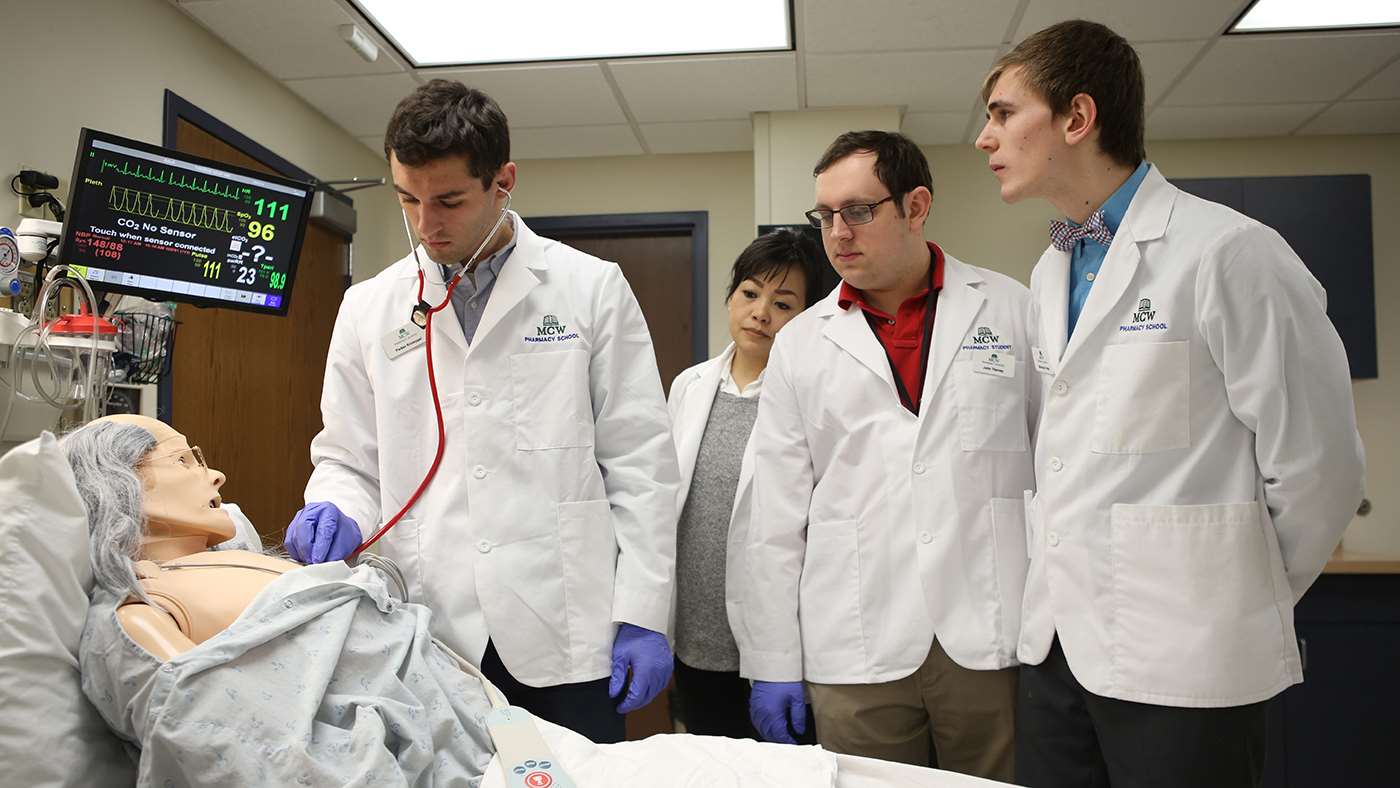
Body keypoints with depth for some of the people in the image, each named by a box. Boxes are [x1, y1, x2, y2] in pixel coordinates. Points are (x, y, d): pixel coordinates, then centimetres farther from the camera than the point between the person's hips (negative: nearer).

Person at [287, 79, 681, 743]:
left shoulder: (591, 289, 0)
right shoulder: (368, 308, 7)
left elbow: (638, 463, -2)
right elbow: (348, 460, 13)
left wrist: (642, 616, -6)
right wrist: (337, 513, -9)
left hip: (563, 637, -1)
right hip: (425, 641, 2)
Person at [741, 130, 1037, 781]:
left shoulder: (1012, 310, 4)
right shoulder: (800, 345, 6)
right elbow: (777, 520, 5)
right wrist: (773, 665, 4)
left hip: (996, 639, 0)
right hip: (856, 652, 1)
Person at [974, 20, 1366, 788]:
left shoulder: (1227, 251, -12)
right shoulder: (1050, 273, 10)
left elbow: (1315, 462, -9)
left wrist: (1239, 602, 2)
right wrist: (1065, 587, 8)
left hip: (1181, 657, -6)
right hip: (1058, 643, 6)